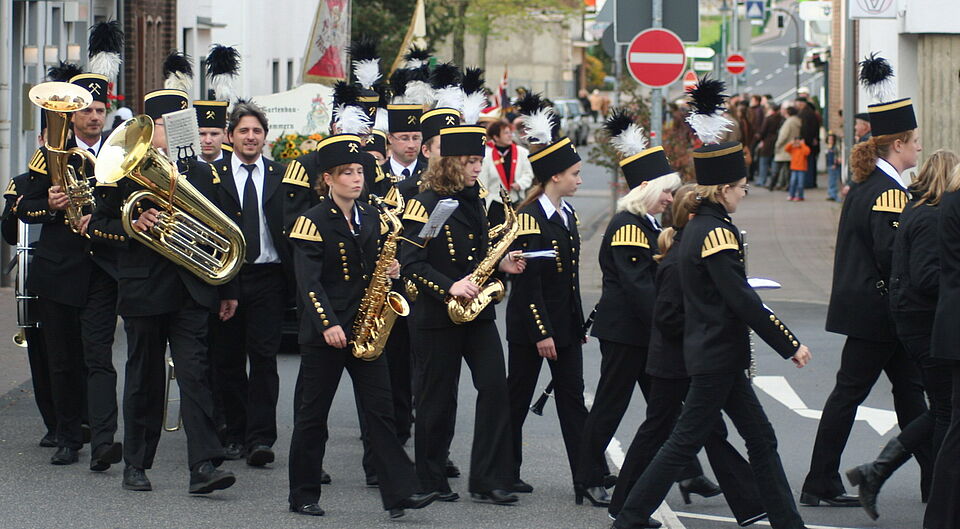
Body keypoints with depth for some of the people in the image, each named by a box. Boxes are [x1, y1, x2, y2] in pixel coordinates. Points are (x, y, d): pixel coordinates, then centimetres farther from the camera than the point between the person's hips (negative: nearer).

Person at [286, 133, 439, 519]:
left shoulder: (370, 218, 11)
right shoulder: (313, 222, -8)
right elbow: (309, 282, -15)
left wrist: (387, 269, -1)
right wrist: (327, 325, -24)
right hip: (324, 333, -5)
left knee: (380, 409, -2)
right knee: (313, 413, 4)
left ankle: (400, 492, -7)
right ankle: (303, 496, 13)